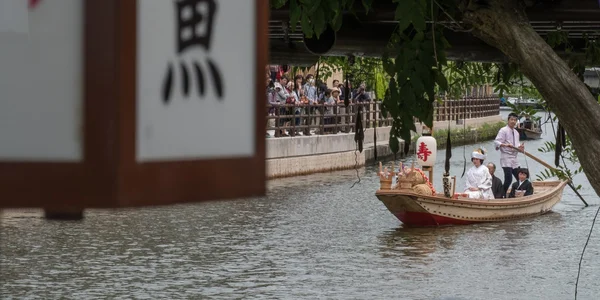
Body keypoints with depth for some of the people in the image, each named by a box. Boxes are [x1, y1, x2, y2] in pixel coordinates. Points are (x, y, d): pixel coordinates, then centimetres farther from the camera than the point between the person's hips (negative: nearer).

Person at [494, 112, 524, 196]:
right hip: (506, 158, -8)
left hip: (514, 159, 8)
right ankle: (502, 195, -8)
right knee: (508, 178, -17)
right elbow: (496, 142, -15)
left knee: (519, 178, 8)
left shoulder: (516, 132, 18)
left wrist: (520, 147, 2)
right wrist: (505, 145, -32)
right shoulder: (503, 130, -6)